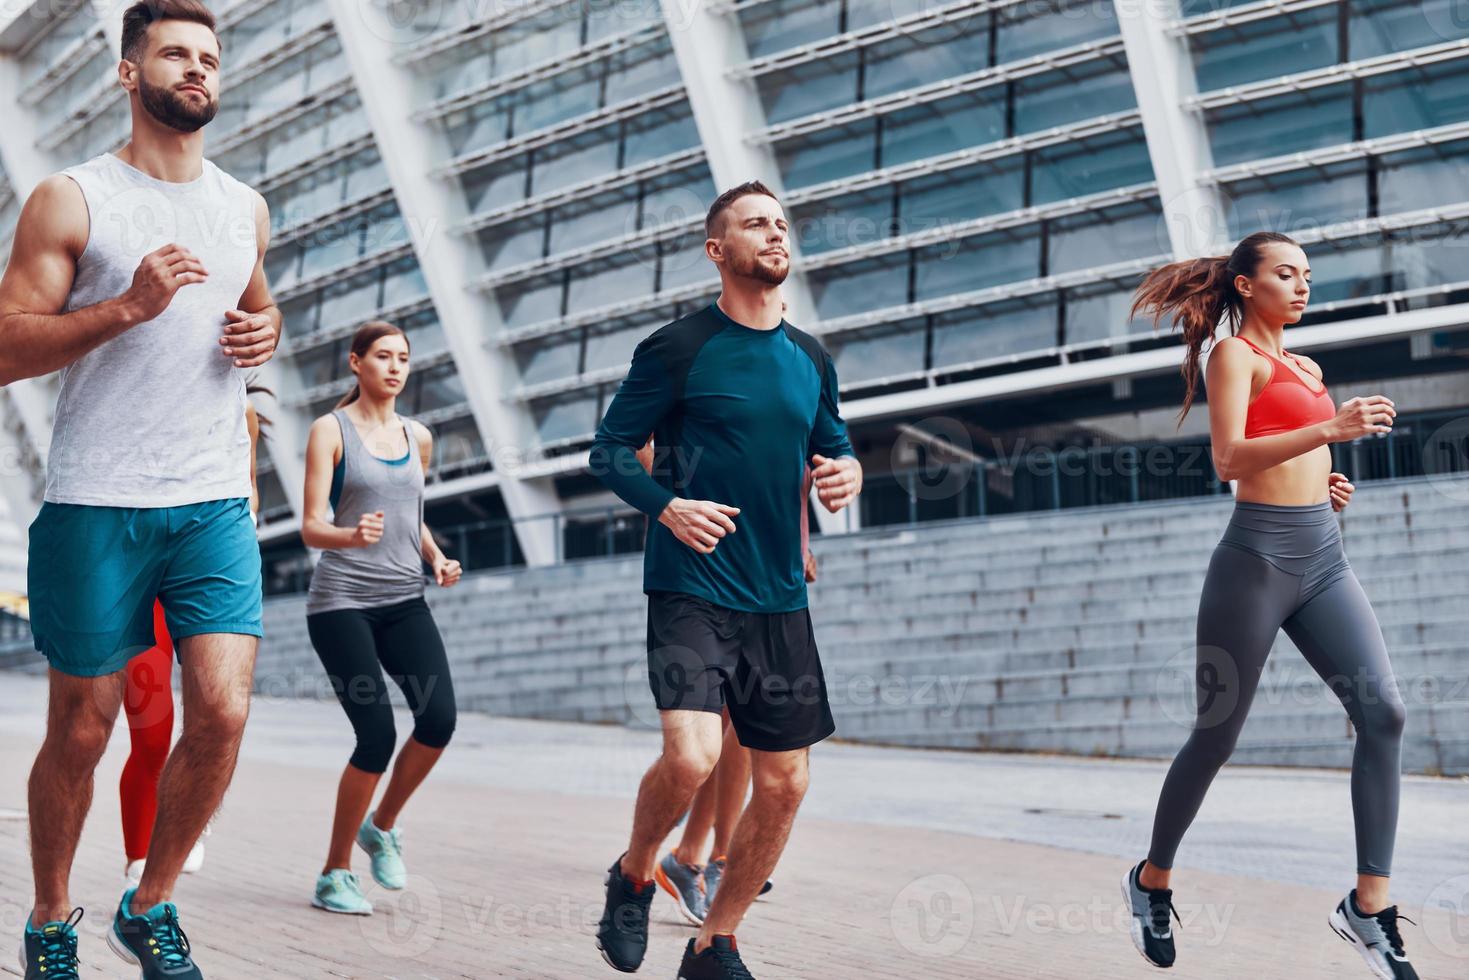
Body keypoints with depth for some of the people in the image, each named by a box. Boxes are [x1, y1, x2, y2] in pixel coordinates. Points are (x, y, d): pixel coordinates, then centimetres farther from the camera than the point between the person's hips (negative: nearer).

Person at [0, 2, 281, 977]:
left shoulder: (246, 209, 14)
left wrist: (268, 333, 6)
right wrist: (129, 304, -19)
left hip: (217, 503, 4)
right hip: (97, 504, -3)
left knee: (222, 713, -8)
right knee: (81, 732, 5)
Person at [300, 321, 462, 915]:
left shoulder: (418, 438, 14)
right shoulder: (331, 431, -1)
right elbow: (311, 527, -8)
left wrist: (436, 558, 9)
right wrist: (352, 535, -29)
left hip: (404, 600, 5)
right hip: (342, 600, -5)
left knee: (439, 717, -15)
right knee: (378, 734, -14)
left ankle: (382, 826, 11)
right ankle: (334, 875, 5)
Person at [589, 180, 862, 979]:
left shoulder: (811, 361, 11)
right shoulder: (678, 348, -4)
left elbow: (831, 447, 23)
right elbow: (609, 450, -2)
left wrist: (846, 473, -1)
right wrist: (667, 505, -19)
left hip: (780, 602, 6)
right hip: (691, 592, -5)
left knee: (783, 785, 5)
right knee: (691, 757, -22)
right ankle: (632, 881, 10)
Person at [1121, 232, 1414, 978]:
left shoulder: (1306, 368, 20)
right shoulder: (1234, 354, -4)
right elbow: (1228, 458, -19)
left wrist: (1325, 485, 10)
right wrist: (1331, 429, -30)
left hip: (1323, 558, 7)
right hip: (1258, 558, -7)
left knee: (1383, 712, -11)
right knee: (1216, 736, 2)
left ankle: (1369, 905, -7)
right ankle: (1152, 880, 23)